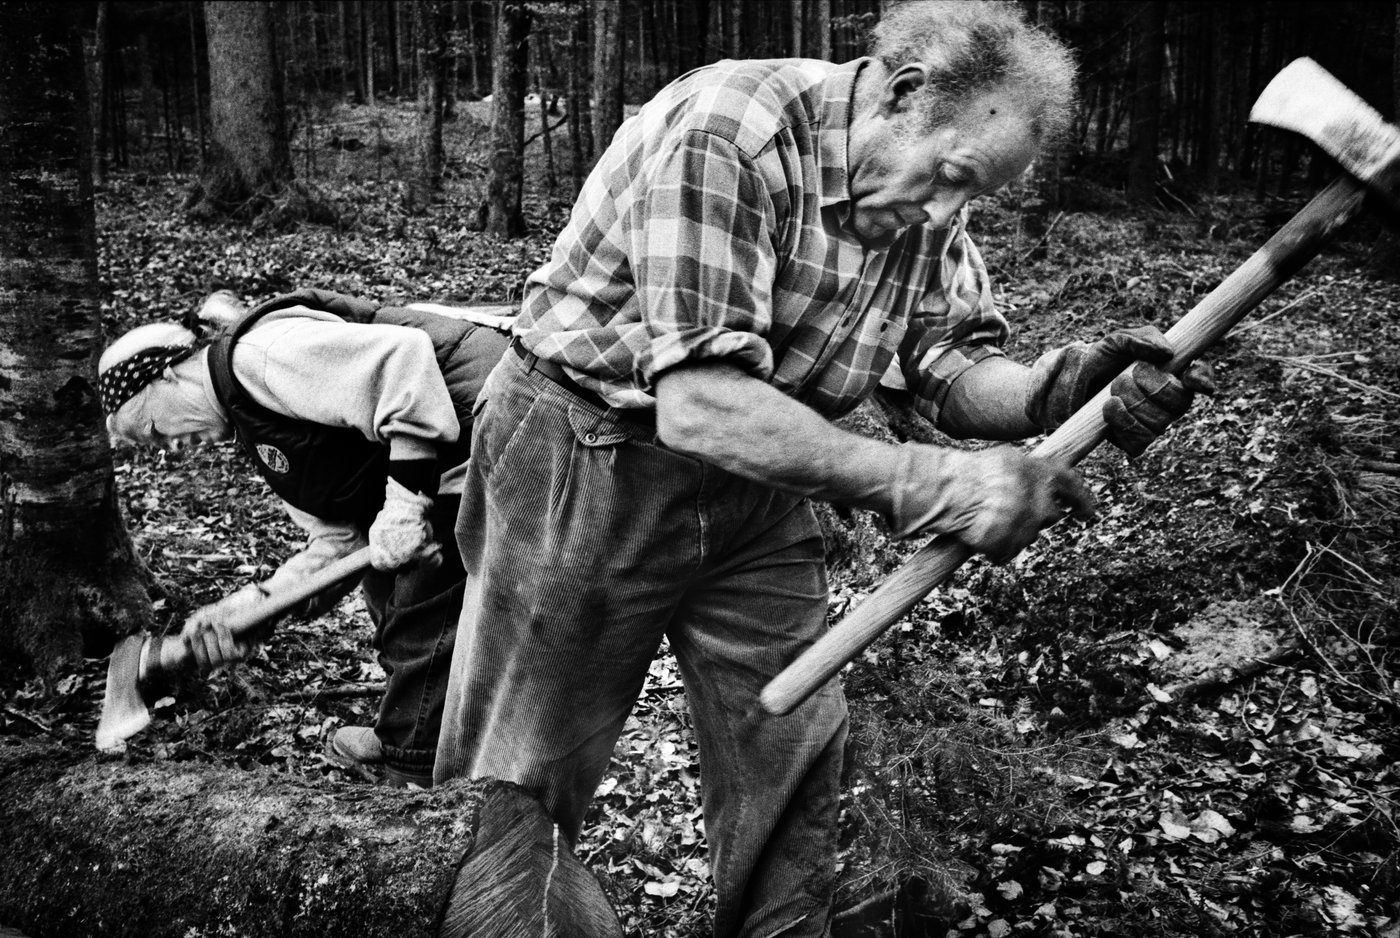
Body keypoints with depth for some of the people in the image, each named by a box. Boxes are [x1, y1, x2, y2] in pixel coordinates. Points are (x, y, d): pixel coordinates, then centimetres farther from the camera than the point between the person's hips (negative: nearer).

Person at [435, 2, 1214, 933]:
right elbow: (698, 407, -36)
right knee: (519, 786, 4)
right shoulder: (726, 130, -28)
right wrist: (921, 482, -40)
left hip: (754, 485, 7)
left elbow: (955, 370, -4)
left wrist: (1055, 390, -26)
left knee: (795, 761, 8)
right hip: (585, 467, -6)